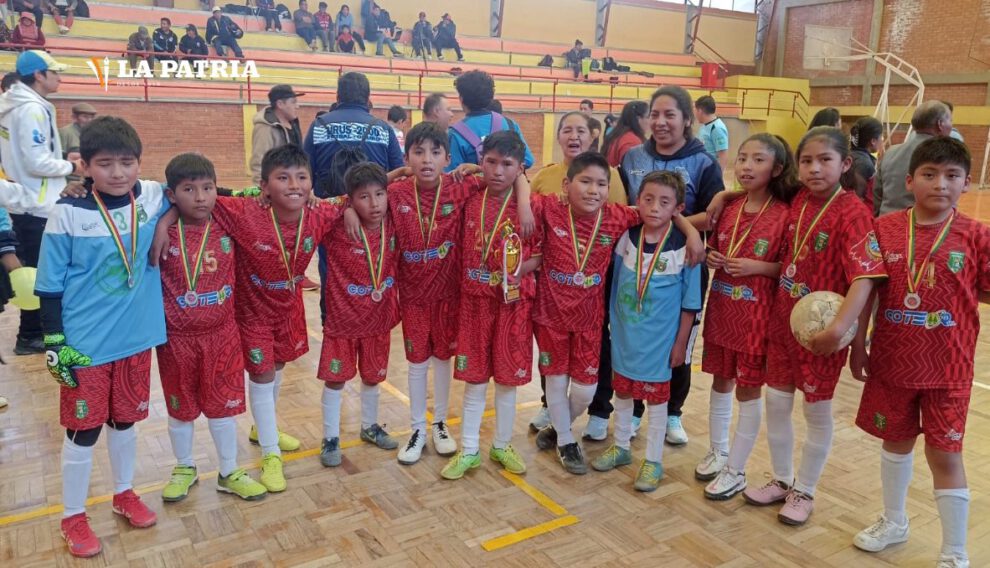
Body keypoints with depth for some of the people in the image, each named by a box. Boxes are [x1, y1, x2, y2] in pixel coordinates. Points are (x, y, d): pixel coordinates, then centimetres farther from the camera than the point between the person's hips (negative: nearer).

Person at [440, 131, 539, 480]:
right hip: (475, 300, 2)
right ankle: (469, 450, 23)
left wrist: (521, 269, -18)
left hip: (514, 301, -2)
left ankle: (502, 445, 29)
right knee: (473, 378, 10)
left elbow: (541, 252, -4)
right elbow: (462, 248, 10)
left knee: (508, 377, 10)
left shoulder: (530, 204, -7)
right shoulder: (470, 201, 1)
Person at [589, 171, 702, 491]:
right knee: (622, 390, 17)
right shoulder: (626, 239, -4)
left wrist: (681, 342, -5)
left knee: (656, 396, 9)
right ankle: (621, 447, 36)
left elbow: (690, 302, -7)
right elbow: (614, 284, 6)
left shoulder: (684, 247, -13)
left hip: (659, 338, -3)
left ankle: (653, 460, 25)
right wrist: (612, 323, 6)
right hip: (624, 333, 4)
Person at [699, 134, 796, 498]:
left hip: (757, 314, -5)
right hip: (720, 307, 5)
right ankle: (718, 452, 34)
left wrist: (758, 267, -22)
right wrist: (712, 259, -4)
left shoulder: (784, 214, -11)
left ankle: (736, 470, 18)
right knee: (720, 381, 16)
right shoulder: (728, 209, 4)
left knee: (748, 390, 5)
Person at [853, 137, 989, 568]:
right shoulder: (885, 228, -4)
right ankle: (894, 522, 42)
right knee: (896, 439, 19)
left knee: (945, 454, 4)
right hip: (891, 361, 2)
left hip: (947, 368, -2)